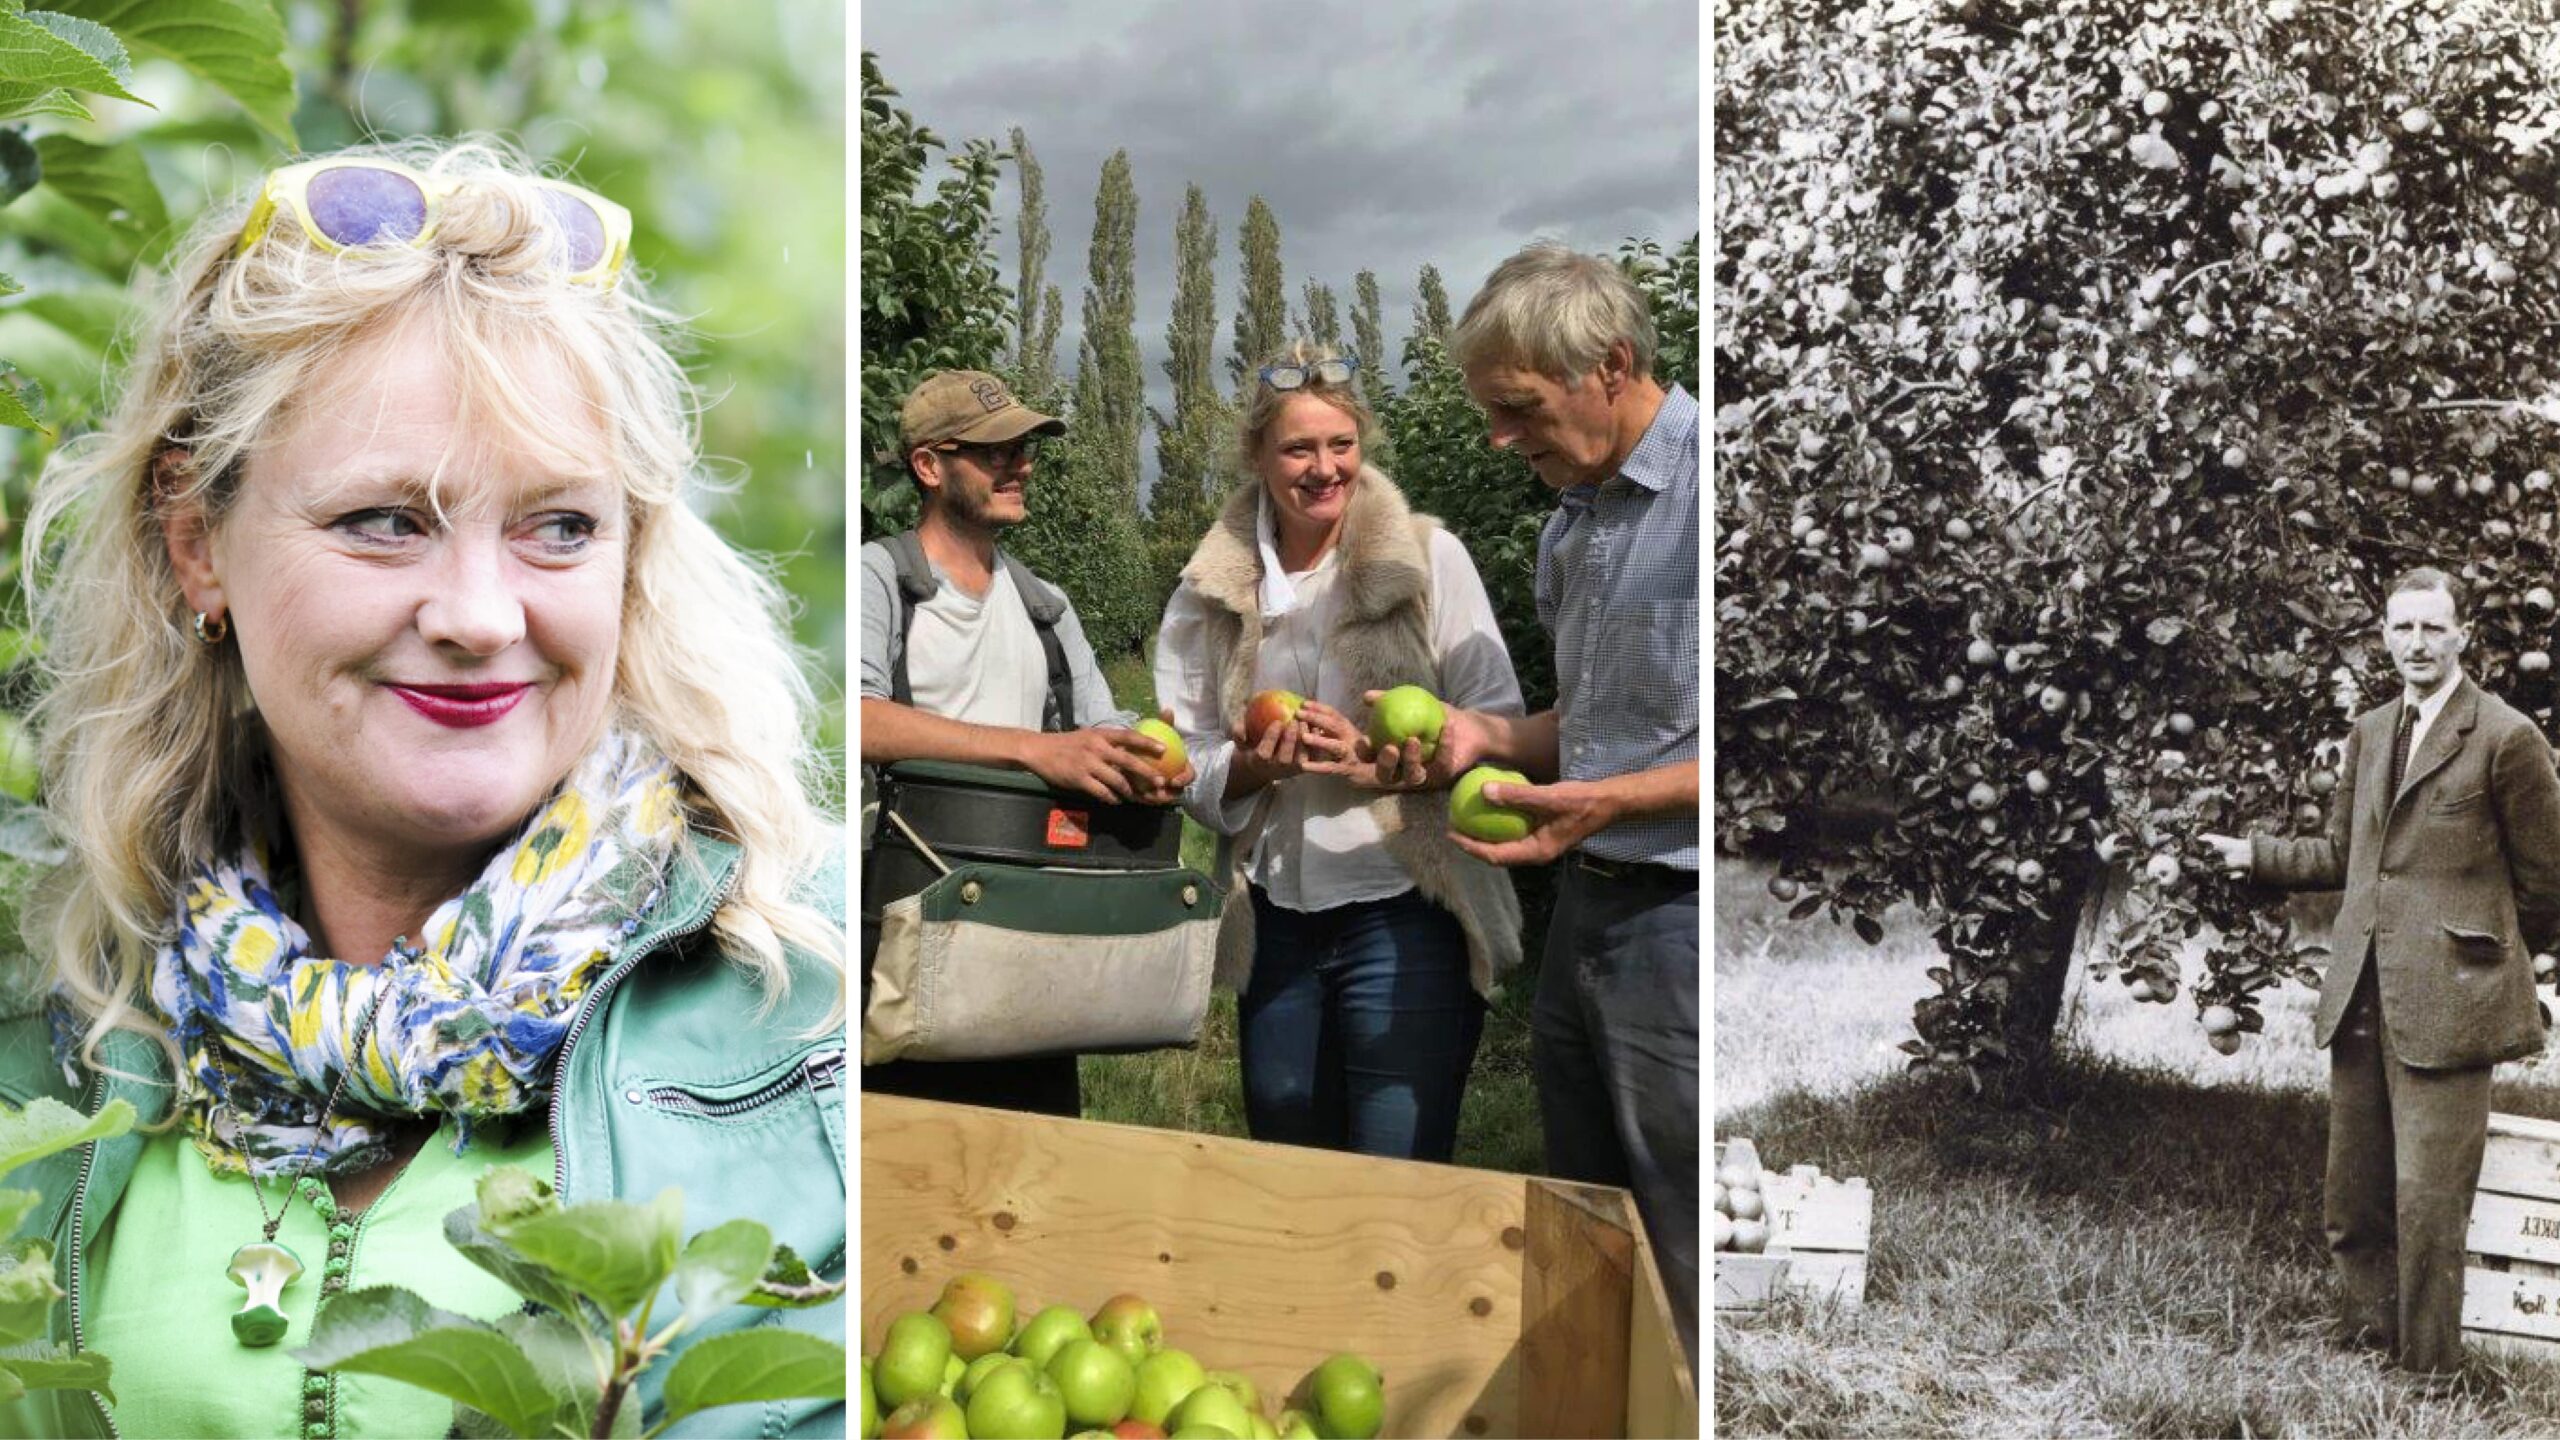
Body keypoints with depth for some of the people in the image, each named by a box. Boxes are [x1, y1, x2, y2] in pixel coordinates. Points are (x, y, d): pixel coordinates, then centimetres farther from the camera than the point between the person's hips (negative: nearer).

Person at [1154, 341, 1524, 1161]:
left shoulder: (1427, 557, -6)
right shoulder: (1214, 586, 3)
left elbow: (1499, 727, -6)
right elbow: (1182, 761, 6)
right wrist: (1250, 767, -14)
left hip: (1405, 916, -4)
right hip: (1274, 923, 4)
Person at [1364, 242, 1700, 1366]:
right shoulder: (1571, 522, 14)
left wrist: (1608, 800, -21)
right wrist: (1484, 734, 5)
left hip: (1680, 923, -9)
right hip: (1586, 906, 9)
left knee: (1686, 1274, 1)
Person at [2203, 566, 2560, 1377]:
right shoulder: (2369, 733, 13)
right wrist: (2256, 855, 8)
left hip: (2444, 1003, -7)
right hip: (2362, 998, 7)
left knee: (2427, 1203, -5)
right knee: (2354, 1200, 14)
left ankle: (2428, 1373, 9)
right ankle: (2363, 1348, 28)